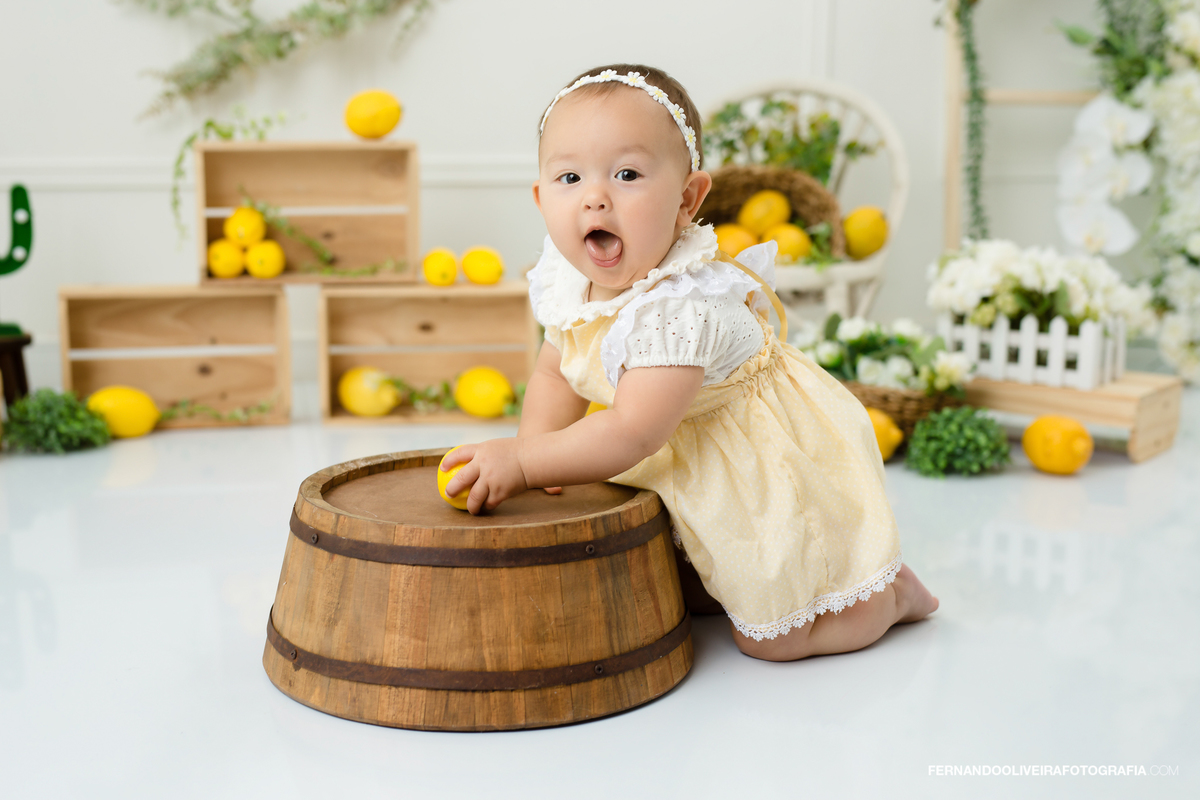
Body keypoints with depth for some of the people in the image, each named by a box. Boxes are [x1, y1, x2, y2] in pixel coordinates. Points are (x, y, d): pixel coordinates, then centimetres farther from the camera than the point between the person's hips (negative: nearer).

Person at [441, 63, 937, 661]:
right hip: (688, 467, 8)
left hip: (773, 469, -8)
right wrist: (536, 447, -14)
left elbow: (635, 432, -41)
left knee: (767, 637, 0)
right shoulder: (570, 283, -10)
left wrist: (523, 462, -39)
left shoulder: (680, 309, -37)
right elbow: (555, 374, 3)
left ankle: (888, 591, 21)